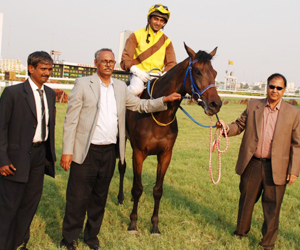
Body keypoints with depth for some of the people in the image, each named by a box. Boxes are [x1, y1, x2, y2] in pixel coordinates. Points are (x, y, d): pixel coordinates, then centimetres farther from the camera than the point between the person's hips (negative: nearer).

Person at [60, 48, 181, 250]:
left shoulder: (121, 87, 11)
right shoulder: (83, 84, -4)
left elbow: (140, 105, 21)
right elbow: (71, 120, -7)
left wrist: (164, 100, 7)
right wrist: (67, 151, -11)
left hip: (110, 151, 5)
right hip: (86, 151, -5)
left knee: (100, 197, 15)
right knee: (77, 197, 2)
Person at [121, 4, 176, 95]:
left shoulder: (166, 41, 14)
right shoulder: (137, 35, 5)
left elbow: (171, 63, 9)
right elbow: (126, 57, -2)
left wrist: (165, 74, -13)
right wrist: (136, 71, -19)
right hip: (139, 74, -4)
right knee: (136, 89, -35)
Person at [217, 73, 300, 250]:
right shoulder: (253, 105, 4)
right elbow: (240, 125, 9)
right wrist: (227, 129, -13)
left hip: (276, 168, -2)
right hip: (252, 164, 2)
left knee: (272, 207, 7)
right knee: (246, 201, 16)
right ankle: (241, 232, 38)